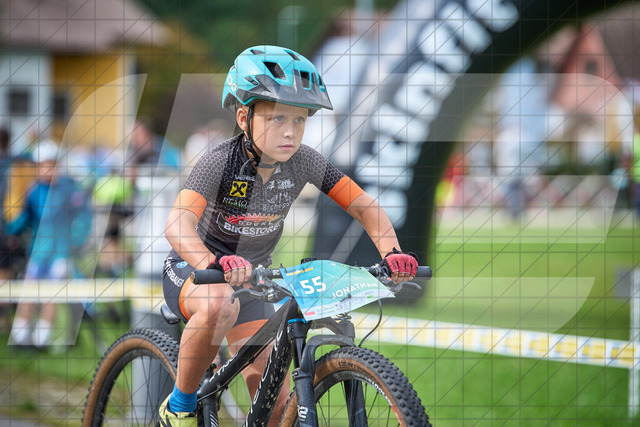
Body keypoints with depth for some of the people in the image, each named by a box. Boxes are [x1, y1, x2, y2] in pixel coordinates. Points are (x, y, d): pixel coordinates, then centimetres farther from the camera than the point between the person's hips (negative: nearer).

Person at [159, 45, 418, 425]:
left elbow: (364, 207, -13)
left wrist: (392, 253, -33)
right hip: (195, 270, -4)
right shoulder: (221, 162, -27)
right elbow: (179, 224, -41)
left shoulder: (304, 161, -15)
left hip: (253, 275, 4)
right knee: (220, 305, -39)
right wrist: (215, 264, -61)